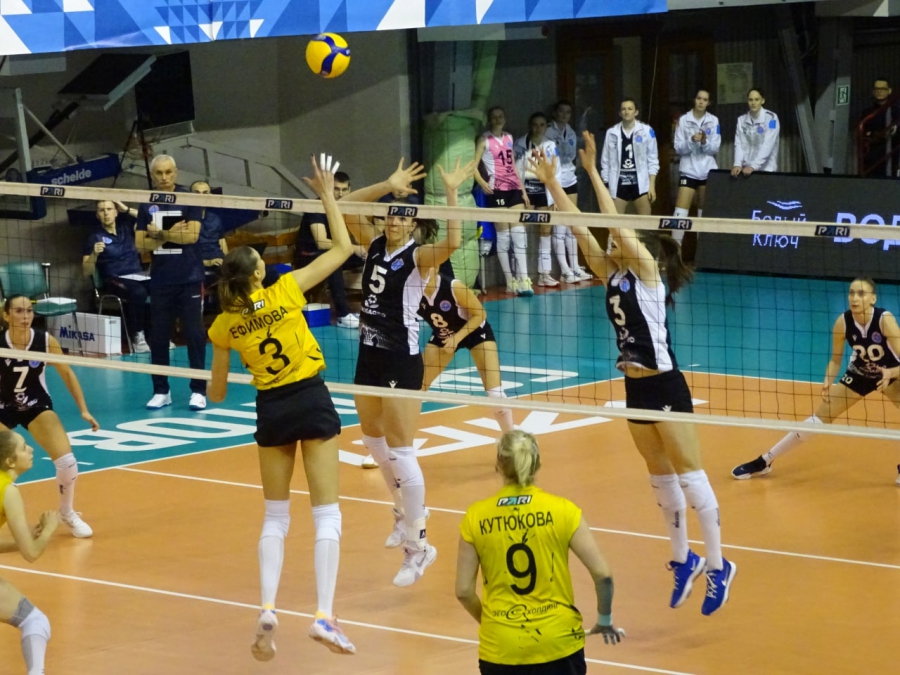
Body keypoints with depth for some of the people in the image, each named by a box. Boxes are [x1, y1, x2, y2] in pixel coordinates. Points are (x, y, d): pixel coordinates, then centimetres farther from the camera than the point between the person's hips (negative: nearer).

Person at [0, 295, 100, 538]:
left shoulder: (46, 341, -17)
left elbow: (67, 374, -3)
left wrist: (84, 410, -3)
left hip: (37, 406, 1)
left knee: (67, 462, -12)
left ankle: (67, 513, 15)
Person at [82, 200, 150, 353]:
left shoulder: (127, 229, 17)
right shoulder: (94, 237, 4)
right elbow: (86, 272, 0)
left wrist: (127, 210, 9)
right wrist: (94, 254, -18)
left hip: (138, 276, 4)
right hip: (115, 281, -4)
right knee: (138, 292, -39)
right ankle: (137, 336, -27)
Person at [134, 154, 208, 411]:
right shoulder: (147, 206, 8)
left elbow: (191, 235, -12)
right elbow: (141, 243, 1)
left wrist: (159, 233, -12)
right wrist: (171, 235, -12)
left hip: (189, 278, -3)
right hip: (160, 280, 3)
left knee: (194, 334, -3)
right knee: (158, 337, 4)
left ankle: (198, 391, 2)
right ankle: (161, 391, 11)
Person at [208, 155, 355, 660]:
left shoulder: (224, 324, -1)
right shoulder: (286, 291, -9)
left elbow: (217, 395, 7)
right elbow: (343, 248, -2)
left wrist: (218, 384, 29)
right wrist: (328, 194, 4)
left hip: (271, 410, 3)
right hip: (311, 401, -3)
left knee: (276, 516, 14)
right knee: (327, 513, 0)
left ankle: (268, 611, -1)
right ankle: (325, 615, -11)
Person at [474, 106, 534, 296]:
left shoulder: (508, 138, 16)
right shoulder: (485, 140, -2)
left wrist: (523, 189, 18)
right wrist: (482, 182, -26)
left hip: (514, 189, 6)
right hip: (497, 191, -6)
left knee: (519, 234, -3)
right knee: (503, 236, -1)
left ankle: (523, 280, -6)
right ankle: (510, 281, 4)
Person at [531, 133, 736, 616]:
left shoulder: (647, 271, -10)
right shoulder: (612, 274, 8)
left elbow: (616, 223, -21)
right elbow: (579, 227, 6)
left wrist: (592, 171, -19)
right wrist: (550, 181, 3)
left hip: (664, 386, -8)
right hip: (635, 386, 8)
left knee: (689, 476, -5)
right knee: (660, 478, 15)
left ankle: (717, 566, -1)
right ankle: (683, 559, 26)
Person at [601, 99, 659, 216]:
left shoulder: (646, 131, 1)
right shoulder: (612, 132, 5)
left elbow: (653, 160, 2)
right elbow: (606, 161, 9)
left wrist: (652, 185, -3)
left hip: (640, 184, -1)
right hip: (619, 184, 1)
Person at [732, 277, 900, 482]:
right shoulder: (843, 322, -24)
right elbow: (835, 360, -9)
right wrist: (828, 381, -28)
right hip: (859, 373, 2)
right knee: (821, 416, -2)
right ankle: (763, 462, 7)